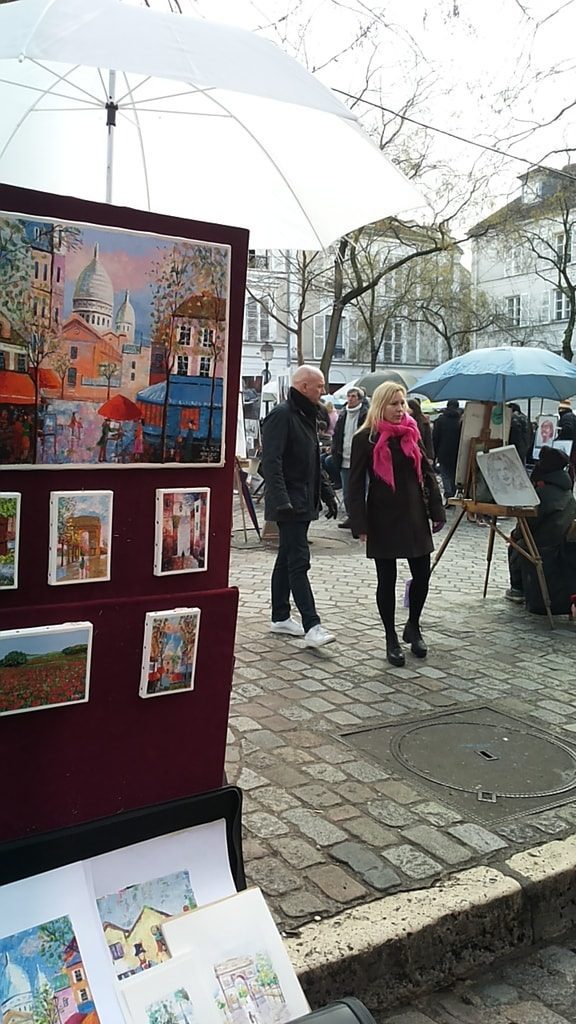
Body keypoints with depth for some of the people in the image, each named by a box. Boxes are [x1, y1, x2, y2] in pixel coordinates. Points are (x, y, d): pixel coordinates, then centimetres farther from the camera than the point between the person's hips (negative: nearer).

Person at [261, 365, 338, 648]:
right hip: (289, 503, -10)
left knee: (287, 559, 14)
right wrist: (282, 501, -28)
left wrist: (327, 494, 22)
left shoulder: (306, 416, 18)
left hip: (304, 502, 10)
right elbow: (271, 463, -21)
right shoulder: (281, 414, -13)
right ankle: (311, 626, -12)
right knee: (299, 561, -11)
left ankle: (280, 617, 22)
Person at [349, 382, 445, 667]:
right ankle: (391, 639, 19)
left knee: (422, 575, 6)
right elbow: (356, 484, -8)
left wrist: (437, 512, 5)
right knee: (387, 579, 5)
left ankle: (412, 627, 30)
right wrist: (360, 524, -14)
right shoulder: (366, 439, -6)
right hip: (383, 518, -4)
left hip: (414, 515, 4)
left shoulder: (412, 433, 7)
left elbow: (427, 473, 10)